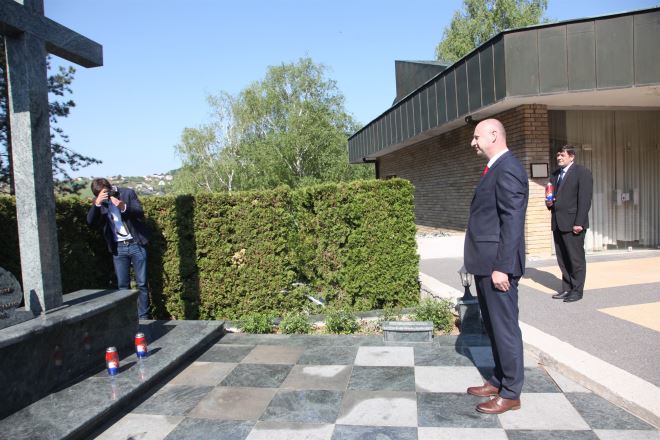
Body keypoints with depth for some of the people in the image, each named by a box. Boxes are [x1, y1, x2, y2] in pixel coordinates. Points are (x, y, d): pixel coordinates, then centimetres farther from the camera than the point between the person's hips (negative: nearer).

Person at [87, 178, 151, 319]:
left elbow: (140, 213, -9)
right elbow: (91, 222, -8)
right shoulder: (98, 202, 4)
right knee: (123, 286, 6)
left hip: (136, 244, -2)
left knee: (142, 284, 2)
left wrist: (124, 207, -27)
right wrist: (97, 203, -23)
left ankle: (143, 317, 10)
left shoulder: (128, 193, -3)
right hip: (118, 248, 2)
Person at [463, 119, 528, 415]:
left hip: (497, 266, -10)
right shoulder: (495, 168, 16)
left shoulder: (508, 169, -15)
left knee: (505, 328, 2)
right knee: (492, 326, 18)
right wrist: (485, 264, 18)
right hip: (486, 264, 10)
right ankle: (499, 381, 33)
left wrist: (502, 267, -22)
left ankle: (511, 394, 16)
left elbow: (513, 222, -21)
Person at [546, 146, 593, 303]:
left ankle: (577, 290, 10)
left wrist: (579, 223, -16)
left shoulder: (582, 172, -4)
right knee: (562, 259, 9)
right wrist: (549, 203, 4)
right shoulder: (555, 174, 18)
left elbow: (585, 200, -11)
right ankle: (567, 288, 17)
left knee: (576, 258, 0)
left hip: (573, 223, -7)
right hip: (557, 223, 7)